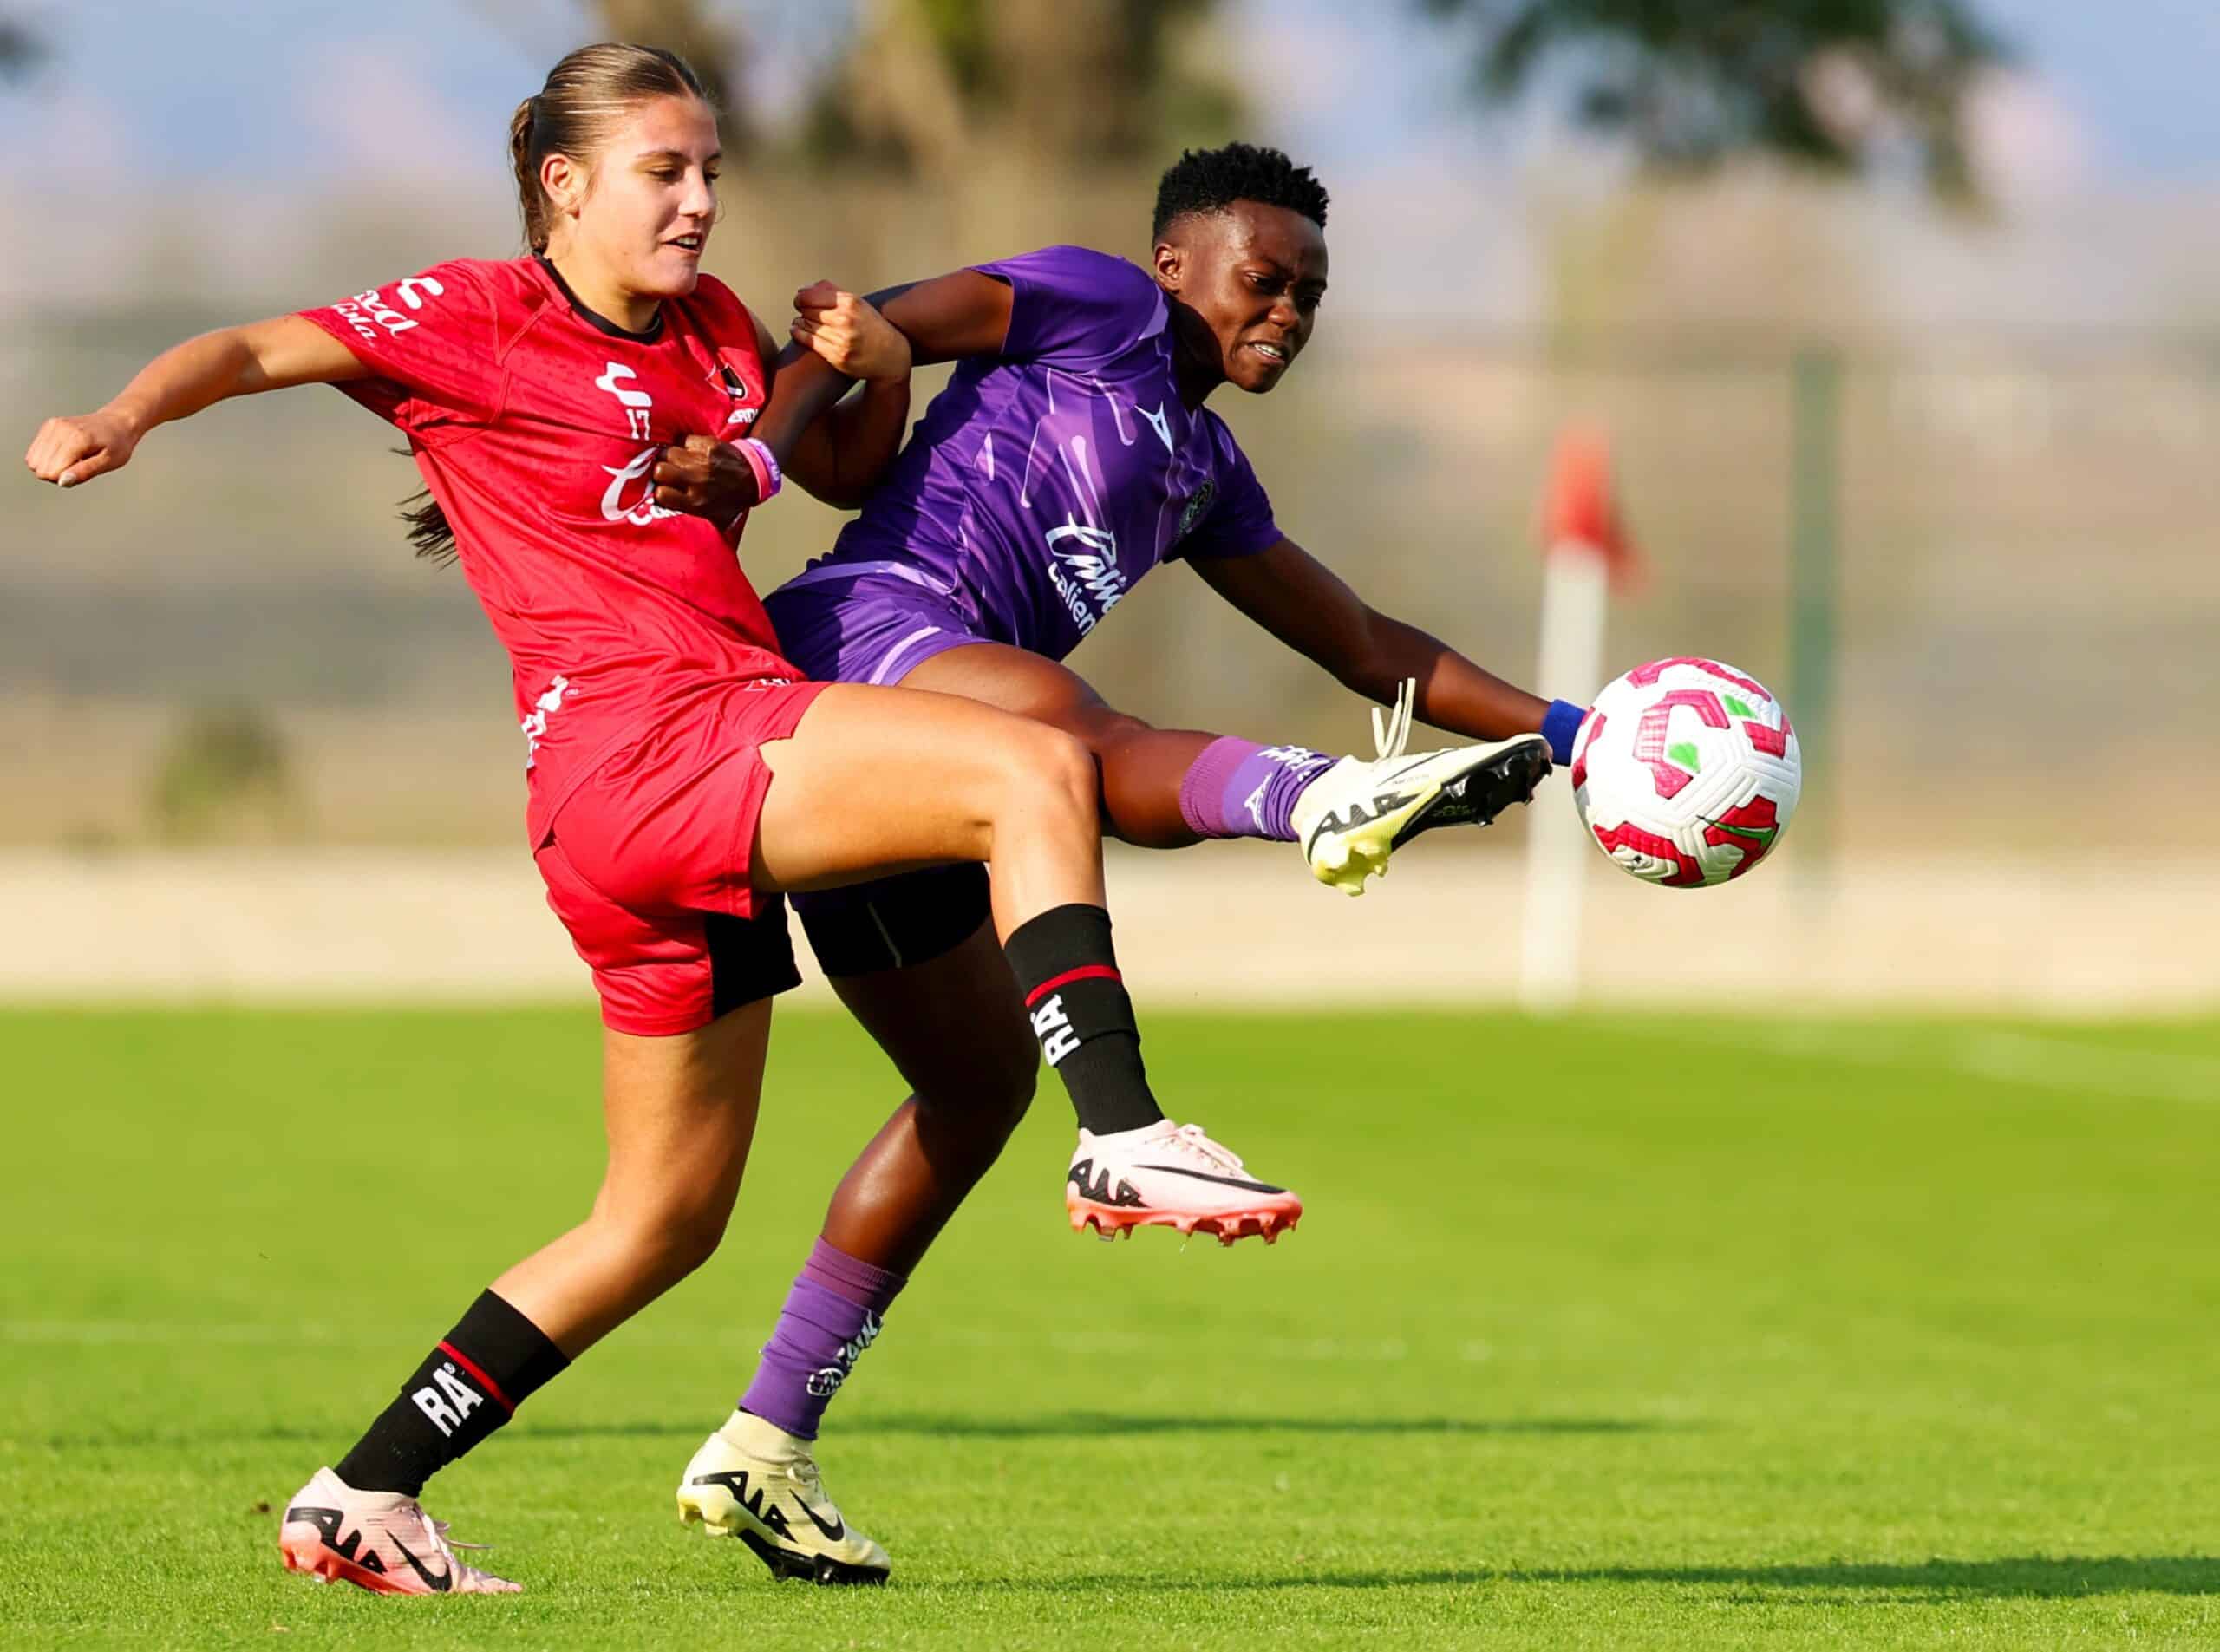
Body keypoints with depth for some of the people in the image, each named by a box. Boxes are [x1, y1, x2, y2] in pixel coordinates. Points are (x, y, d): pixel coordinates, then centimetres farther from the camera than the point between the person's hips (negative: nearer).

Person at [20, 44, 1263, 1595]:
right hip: (637, 748, -9)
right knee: (1035, 767, -24)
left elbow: (848, 469, 33)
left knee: (664, 1222, 12)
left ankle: (362, 1496, 17)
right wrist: (126, 416, -24)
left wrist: (882, 366, 11)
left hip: (724, 772, 9)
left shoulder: (713, 329, 22)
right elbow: (260, 349, -4)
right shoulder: (476, 318, 1)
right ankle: (1125, 1136, -32)